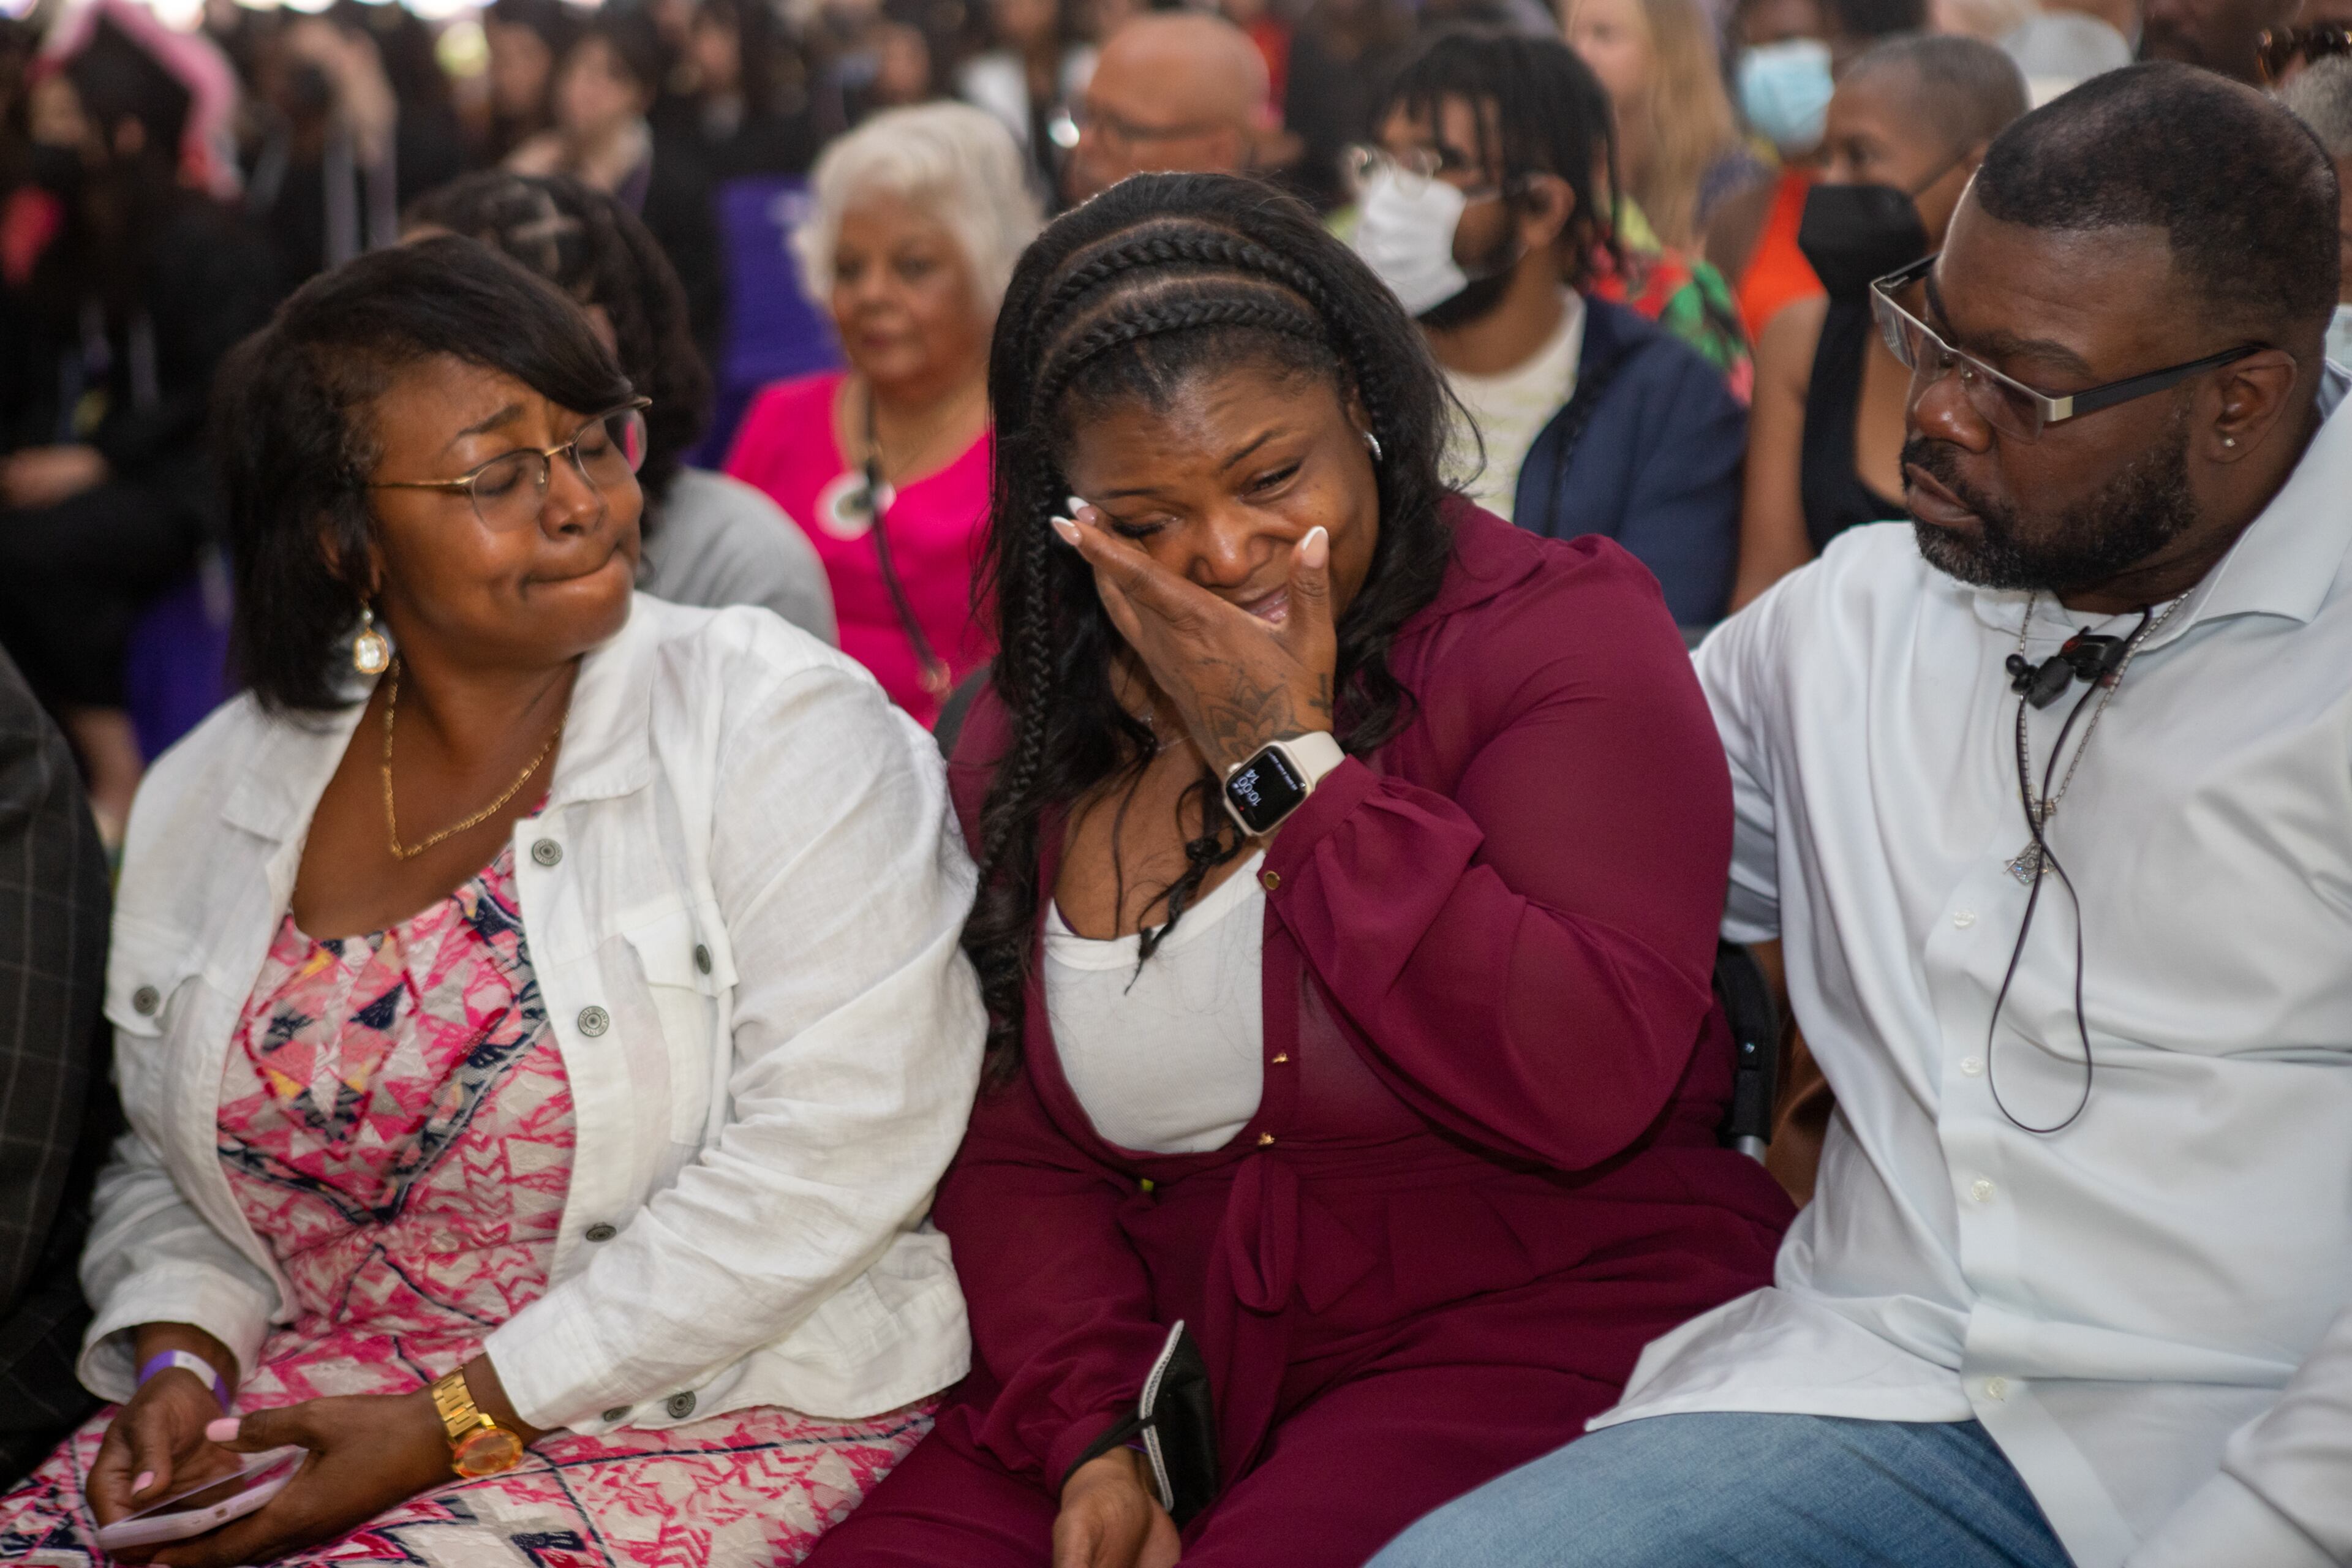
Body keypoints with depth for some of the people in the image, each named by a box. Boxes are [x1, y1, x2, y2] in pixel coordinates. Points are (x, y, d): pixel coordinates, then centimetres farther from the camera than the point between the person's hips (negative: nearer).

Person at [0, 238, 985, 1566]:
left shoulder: (782, 731, -8)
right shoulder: (215, 797, 8)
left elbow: (831, 1154, -17)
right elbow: (163, 1171, 18)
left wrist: (460, 1422, -17)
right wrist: (178, 1361, -5)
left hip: (705, 1425, -5)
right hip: (301, 1410, 5)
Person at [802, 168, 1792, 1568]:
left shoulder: (1562, 631, -7)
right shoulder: (1037, 732, 9)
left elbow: (1588, 1088, -20)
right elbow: (1008, 1139, 8)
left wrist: (1291, 765, -16)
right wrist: (1088, 1433, -9)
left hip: (1540, 1327, -4)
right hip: (1173, 1359, 5)